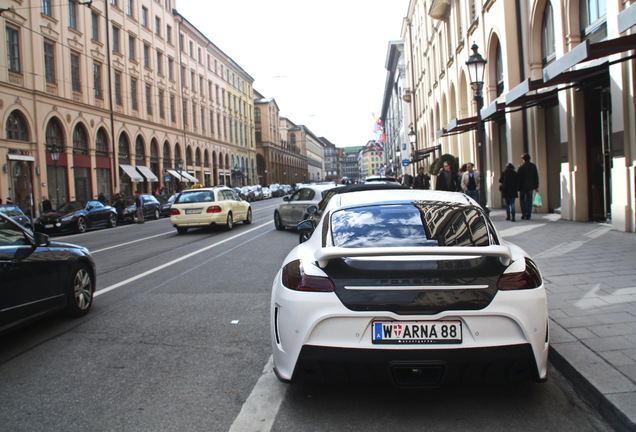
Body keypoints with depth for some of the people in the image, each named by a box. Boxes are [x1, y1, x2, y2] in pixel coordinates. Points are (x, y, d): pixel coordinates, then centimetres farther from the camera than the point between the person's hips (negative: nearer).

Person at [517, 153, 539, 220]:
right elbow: (536, 177, 6)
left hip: (522, 187, -3)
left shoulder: (520, 167, -8)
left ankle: (523, 214, 1)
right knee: (529, 200, 6)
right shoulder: (533, 166, 3)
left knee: (522, 199, 10)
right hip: (530, 186, 3)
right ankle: (528, 215, 3)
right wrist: (536, 186, 11)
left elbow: (518, 177, -8)